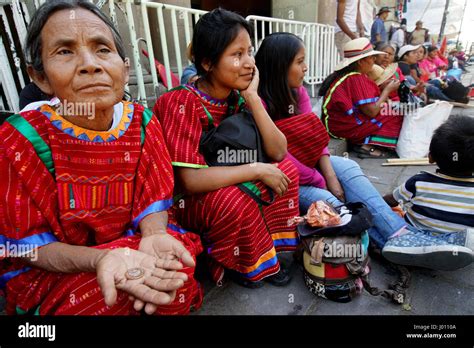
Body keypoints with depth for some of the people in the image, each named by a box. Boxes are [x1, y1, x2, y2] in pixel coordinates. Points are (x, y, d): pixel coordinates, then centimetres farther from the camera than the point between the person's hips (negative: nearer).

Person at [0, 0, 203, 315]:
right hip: (48, 268, -1)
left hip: (130, 239, 2)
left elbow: (152, 201, -6)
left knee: (176, 270, -23)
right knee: (94, 300, -29)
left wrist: (153, 237, -30)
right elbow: (31, 245, -13)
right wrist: (101, 258, -34)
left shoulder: (142, 124, -10)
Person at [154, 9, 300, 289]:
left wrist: (252, 98, -20)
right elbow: (190, 179, -33)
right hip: (183, 198, -6)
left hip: (231, 185, 7)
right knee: (234, 201, -34)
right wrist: (257, 170, -27)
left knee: (287, 169, -5)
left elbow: (278, 153, -12)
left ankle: (270, 248, 6)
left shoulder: (240, 96, -5)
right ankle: (233, 265, -1)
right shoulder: (183, 103, -25)